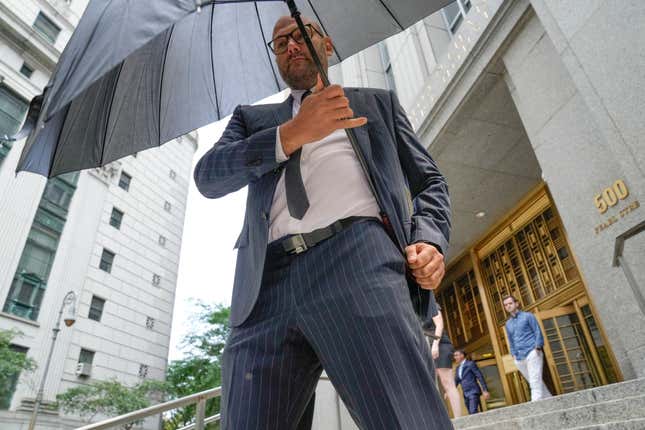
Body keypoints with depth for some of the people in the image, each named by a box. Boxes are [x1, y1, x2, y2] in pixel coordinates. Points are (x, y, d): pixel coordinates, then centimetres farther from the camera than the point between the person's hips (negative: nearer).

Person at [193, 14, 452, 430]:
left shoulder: (378, 102, 27)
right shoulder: (252, 117, 28)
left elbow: (428, 180, 22)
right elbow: (207, 177, 10)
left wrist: (430, 240, -1)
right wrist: (292, 133, -5)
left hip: (356, 258, -1)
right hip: (265, 288, 3)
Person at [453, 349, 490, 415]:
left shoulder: (471, 364, -5)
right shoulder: (458, 368, 15)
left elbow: (480, 377, -8)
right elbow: (456, 381, 17)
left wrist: (485, 391, -14)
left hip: (473, 392, -7)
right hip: (465, 394, 7)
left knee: (473, 412, -19)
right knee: (471, 413, 4)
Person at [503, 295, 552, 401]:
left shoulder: (527, 316, 4)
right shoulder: (508, 324, 18)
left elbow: (538, 332, -1)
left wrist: (538, 347, -12)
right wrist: (514, 354, 10)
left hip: (532, 353, -5)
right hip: (519, 358, 5)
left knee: (535, 382, -12)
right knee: (535, 383, 9)